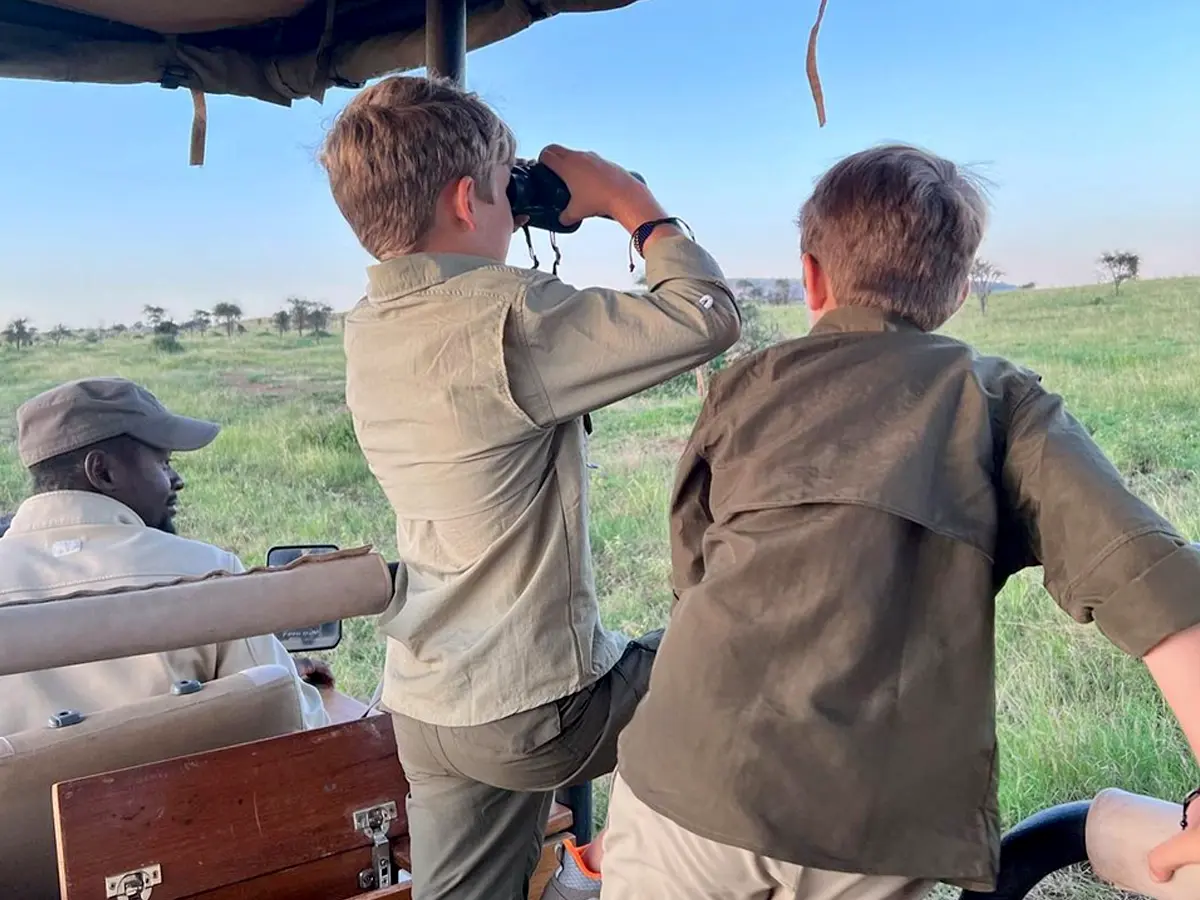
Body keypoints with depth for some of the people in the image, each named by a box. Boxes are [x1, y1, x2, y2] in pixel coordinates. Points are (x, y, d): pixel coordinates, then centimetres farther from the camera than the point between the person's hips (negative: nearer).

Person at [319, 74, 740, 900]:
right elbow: (709, 317, -18)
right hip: (540, 713, -6)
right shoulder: (508, 316, -23)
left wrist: (520, 228, 9)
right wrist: (630, 202, -5)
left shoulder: (369, 332, 2)